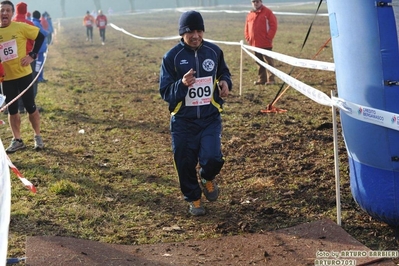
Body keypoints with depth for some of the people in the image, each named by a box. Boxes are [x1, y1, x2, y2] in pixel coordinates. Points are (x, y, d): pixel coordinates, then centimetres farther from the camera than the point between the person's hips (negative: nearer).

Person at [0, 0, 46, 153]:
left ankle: (37, 137, 21)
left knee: (30, 107, 4)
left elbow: (40, 36, -1)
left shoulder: (20, 27, -9)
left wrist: (32, 55, -7)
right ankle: (17, 140, 20)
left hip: (23, 74, -3)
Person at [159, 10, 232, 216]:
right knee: (185, 164, 6)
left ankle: (207, 179, 25)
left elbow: (224, 72, 19)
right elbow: (165, 92, -8)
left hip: (210, 118, 1)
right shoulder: (171, 57, -9)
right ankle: (193, 199, 31)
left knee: (212, 159, -12)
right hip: (183, 121, -1)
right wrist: (182, 84, -28)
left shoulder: (214, 51, -1)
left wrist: (225, 82, -4)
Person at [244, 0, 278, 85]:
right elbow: (247, 28, 19)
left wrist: (269, 37, -12)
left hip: (265, 43, -6)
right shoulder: (250, 14, 14)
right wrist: (248, 38, 7)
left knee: (269, 61, -3)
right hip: (255, 43, 6)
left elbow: (273, 25, -9)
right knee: (259, 62, 11)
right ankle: (261, 79, 17)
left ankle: (271, 79, 1)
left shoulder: (267, 12, -4)